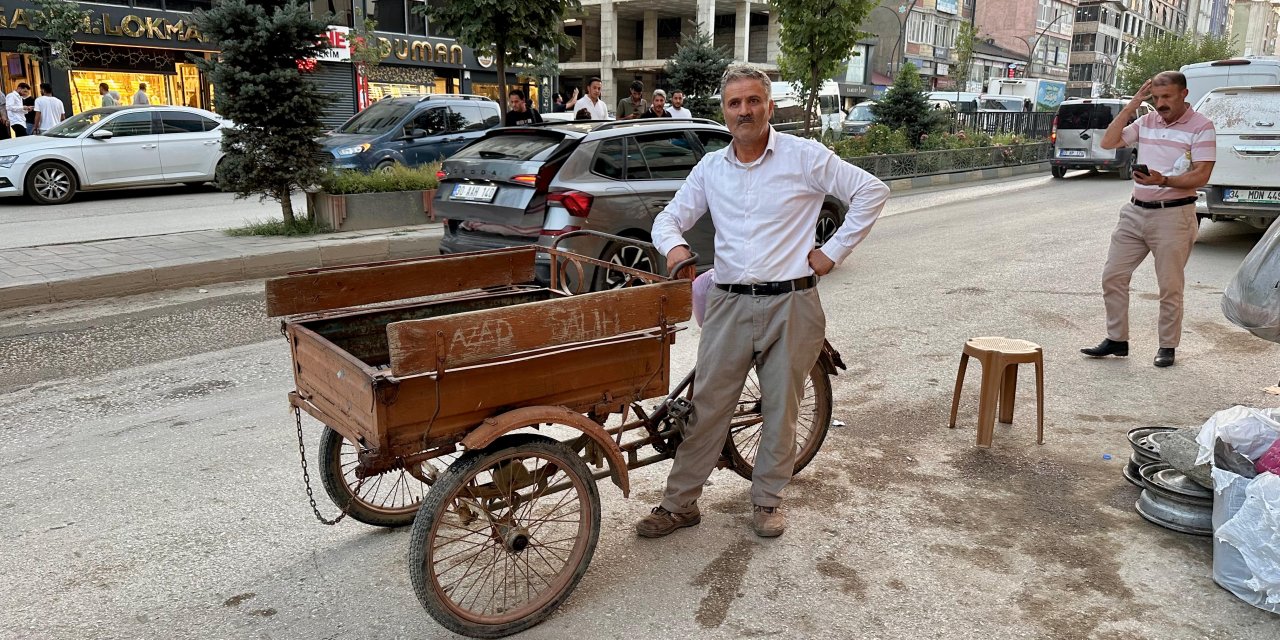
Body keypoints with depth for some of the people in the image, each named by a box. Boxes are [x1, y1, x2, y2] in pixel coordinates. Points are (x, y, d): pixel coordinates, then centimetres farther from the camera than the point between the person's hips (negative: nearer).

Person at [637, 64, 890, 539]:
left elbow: (872, 191, 0)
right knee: (707, 406, 4)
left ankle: (768, 499, 26)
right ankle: (680, 503, 15)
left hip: (791, 305, -2)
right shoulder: (711, 168, 10)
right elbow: (669, 217, 13)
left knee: (781, 409, 8)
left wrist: (834, 251, -4)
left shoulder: (804, 156, -2)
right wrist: (674, 245, -11)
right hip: (729, 304, 3)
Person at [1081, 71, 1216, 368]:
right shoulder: (1147, 122, 11)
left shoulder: (1201, 127, -5)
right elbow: (1108, 142, 3)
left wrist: (1163, 180, -27)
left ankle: (1167, 347, 15)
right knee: (1113, 277, 4)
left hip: (1173, 216, -5)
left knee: (1170, 287, 2)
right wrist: (1132, 104, 0)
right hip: (1135, 211, 5)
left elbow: (1201, 175, -11)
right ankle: (1117, 340, 15)